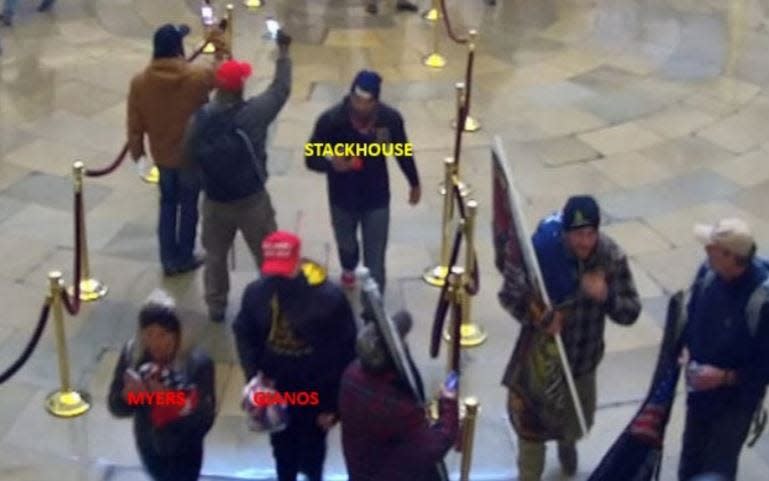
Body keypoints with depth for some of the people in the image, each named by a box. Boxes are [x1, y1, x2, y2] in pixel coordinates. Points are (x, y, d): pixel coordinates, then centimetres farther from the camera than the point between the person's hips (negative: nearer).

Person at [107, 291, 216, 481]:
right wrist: (128, 394, -35)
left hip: (183, 451, -4)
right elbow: (115, 407, -12)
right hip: (149, 446, 4)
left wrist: (172, 398, -40)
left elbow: (205, 417, -26)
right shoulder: (132, 354, -17)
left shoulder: (196, 362, -27)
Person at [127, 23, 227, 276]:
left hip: (162, 155, 3)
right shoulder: (196, 76, -22)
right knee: (188, 205, 14)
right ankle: (185, 258, 25)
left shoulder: (140, 82, -14)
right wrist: (219, 44, 10)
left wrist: (136, 150, 11)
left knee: (167, 204, 19)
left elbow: (135, 124, -3)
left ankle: (168, 260, 24)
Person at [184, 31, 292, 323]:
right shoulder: (254, 113, -20)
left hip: (214, 201, 3)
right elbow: (281, 89, -6)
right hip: (252, 200, -3)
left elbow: (189, 154, -1)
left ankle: (216, 307, 32)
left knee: (215, 255, 21)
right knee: (268, 255, 15)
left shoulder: (199, 118, -12)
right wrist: (283, 50, 3)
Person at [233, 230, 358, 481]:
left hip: (315, 395, -3)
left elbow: (345, 353, -16)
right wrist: (254, 374, -12)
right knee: (282, 447, 25)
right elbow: (243, 334, 4)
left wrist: (332, 404, -13)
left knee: (312, 450, 17)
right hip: (275, 393, 3)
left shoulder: (329, 297, -24)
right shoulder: (256, 292, -13)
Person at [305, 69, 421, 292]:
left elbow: (403, 152, -1)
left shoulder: (390, 118, -20)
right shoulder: (330, 120, -26)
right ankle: (349, 268, 64)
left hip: (376, 198, -1)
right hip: (343, 198, 1)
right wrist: (331, 164, -41)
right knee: (346, 244, 28)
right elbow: (311, 159, -18)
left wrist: (414, 183, 13)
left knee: (375, 259, 0)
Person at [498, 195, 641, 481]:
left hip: (583, 358, 3)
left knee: (579, 421, 26)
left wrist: (606, 296, -37)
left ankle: (567, 442, 63)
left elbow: (631, 313, -16)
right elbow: (509, 296, -14)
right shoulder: (538, 251, -27)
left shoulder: (612, 257, -20)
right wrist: (536, 318, -33)